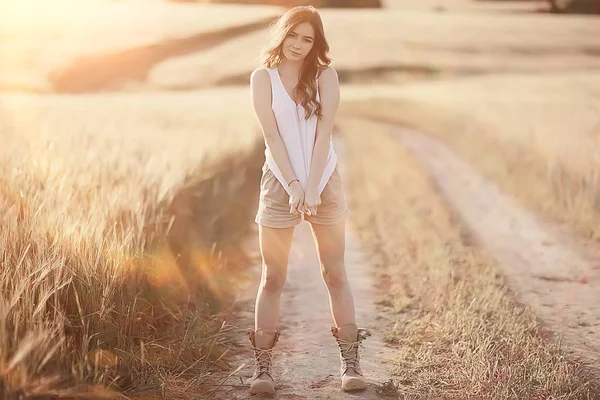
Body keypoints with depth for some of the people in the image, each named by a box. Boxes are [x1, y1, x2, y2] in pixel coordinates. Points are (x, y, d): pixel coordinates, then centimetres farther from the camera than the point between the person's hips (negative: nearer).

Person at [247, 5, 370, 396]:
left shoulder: (325, 75, 2)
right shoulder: (263, 77, 1)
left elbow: (323, 132, -6)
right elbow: (272, 136, -6)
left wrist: (313, 188, -14)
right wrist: (293, 186, -15)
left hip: (324, 180, 1)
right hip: (279, 182, -1)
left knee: (336, 274, 3)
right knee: (273, 278, 1)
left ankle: (350, 363, 8)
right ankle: (263, 367, 4)